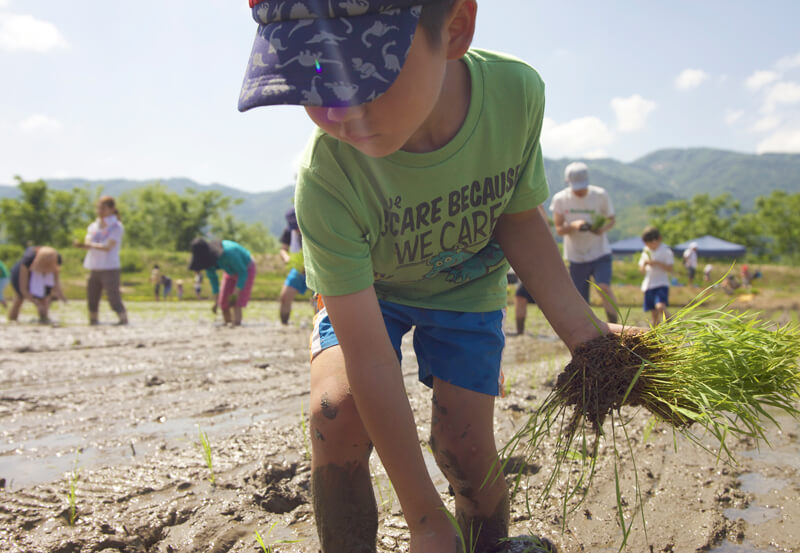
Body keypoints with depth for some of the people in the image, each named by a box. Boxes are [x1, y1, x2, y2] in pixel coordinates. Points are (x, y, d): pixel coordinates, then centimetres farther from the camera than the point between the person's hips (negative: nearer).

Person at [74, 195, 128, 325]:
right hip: (94, 268, 6)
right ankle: (93, 321, 21)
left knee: (114, 298, -10)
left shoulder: (116, 226, -6)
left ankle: (124, 319, -1)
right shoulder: (94, 226, 13)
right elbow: (87, 242, 2)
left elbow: (108, 247, -14)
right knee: (92, 298, 10)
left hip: (110, 268, -6)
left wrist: (91, 245, -19)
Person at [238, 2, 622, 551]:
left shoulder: (516, 92, -29)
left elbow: (518, 220, -9)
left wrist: (583, 331, -18)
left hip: (467, 286, 2)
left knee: (463, 446, -9)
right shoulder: (327, 177, -36)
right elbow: (370, 361, -33)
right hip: (363, 293, -1)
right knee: (337, 413, -25)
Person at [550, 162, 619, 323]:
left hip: (600, 253, -1)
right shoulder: (560, 199, -5)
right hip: (576, 256, 1)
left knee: (604, 288, -23)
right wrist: (573, 226, -23)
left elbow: (611, 219, 5)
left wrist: (604, 228, -18)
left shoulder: (600, 195, -6)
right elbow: (558, 229, -2)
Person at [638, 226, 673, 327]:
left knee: (660, 306, -27)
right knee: (654, 313, 7)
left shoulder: (666, 251, -3)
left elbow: (670, 269, -9)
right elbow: (642, 271, 15)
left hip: (661, 284, -5)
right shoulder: (646, 252, 13)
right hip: (648, 284, 5)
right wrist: (644, 264, -7)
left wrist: (657, 263, -20)